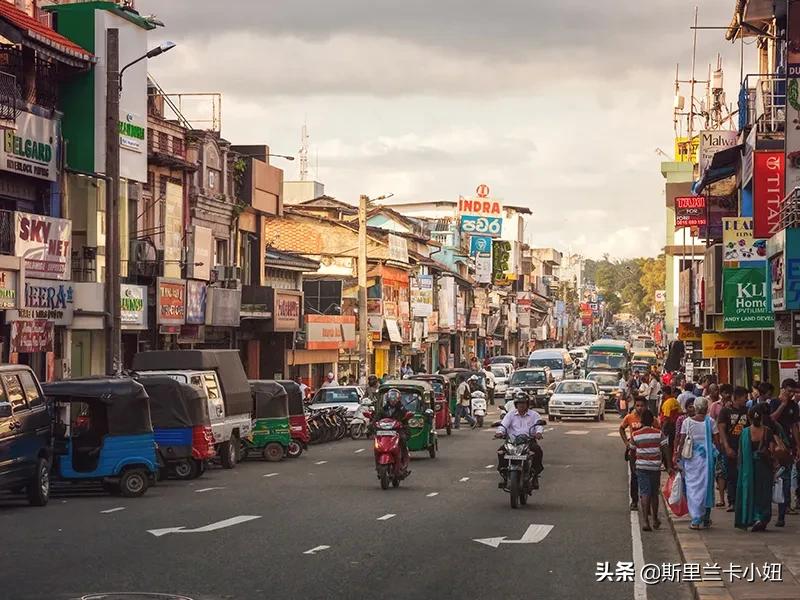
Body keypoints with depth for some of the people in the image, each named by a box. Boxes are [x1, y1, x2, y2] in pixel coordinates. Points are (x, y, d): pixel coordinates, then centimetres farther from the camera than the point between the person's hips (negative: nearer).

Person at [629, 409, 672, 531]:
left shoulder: (635, 435, -1)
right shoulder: (659, 433, -2)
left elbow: (632, 452, 9)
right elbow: (665, 451, -6)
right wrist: (669, 466, -3)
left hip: (641, 467, -1)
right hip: (655, 467, 1)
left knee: (645, 494, -2)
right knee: (654, 494, 16)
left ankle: (646, 521, -15)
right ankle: (655, 519, 29)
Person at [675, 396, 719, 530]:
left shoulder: (687, 421, -3)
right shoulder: (711, 422, -2)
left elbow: (682, 441, -3)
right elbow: (717, 441, -1)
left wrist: (678, 455, 7)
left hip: (691, 457, -1)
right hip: (707, 457, 1)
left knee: (692, 487, 4)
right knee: (706, 486, 12)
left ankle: (695, 520, -2)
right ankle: (706, 518, 18)